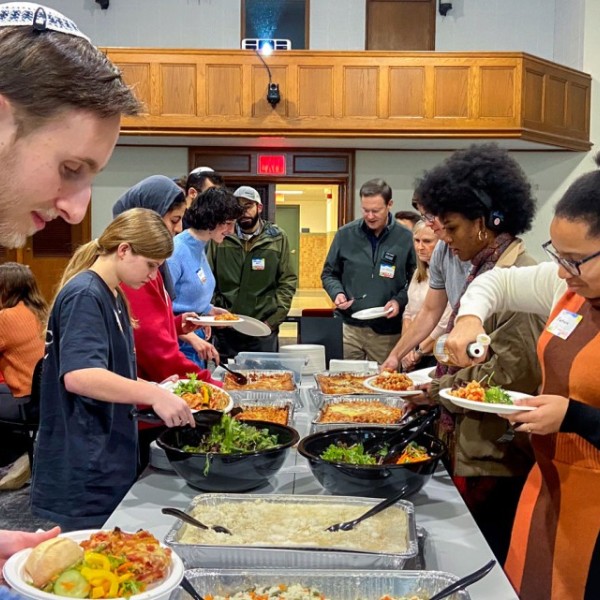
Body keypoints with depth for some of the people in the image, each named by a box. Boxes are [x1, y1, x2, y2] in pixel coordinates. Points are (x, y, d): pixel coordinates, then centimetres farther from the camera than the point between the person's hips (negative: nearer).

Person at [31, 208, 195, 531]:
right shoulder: (84, 297, -17)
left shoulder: (113, 297, 12)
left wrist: (155, 389, 8)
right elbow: (78, 376, -32)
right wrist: (153, 395, -35)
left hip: (108, 461, 9)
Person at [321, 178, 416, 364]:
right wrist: (337, 293, -6)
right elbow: (329, 274, 12)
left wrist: (399, 301, -12)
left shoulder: (405, 238, -3)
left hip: (387, 333, -1)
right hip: (349, 328, 2)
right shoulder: (345, 235, 3)